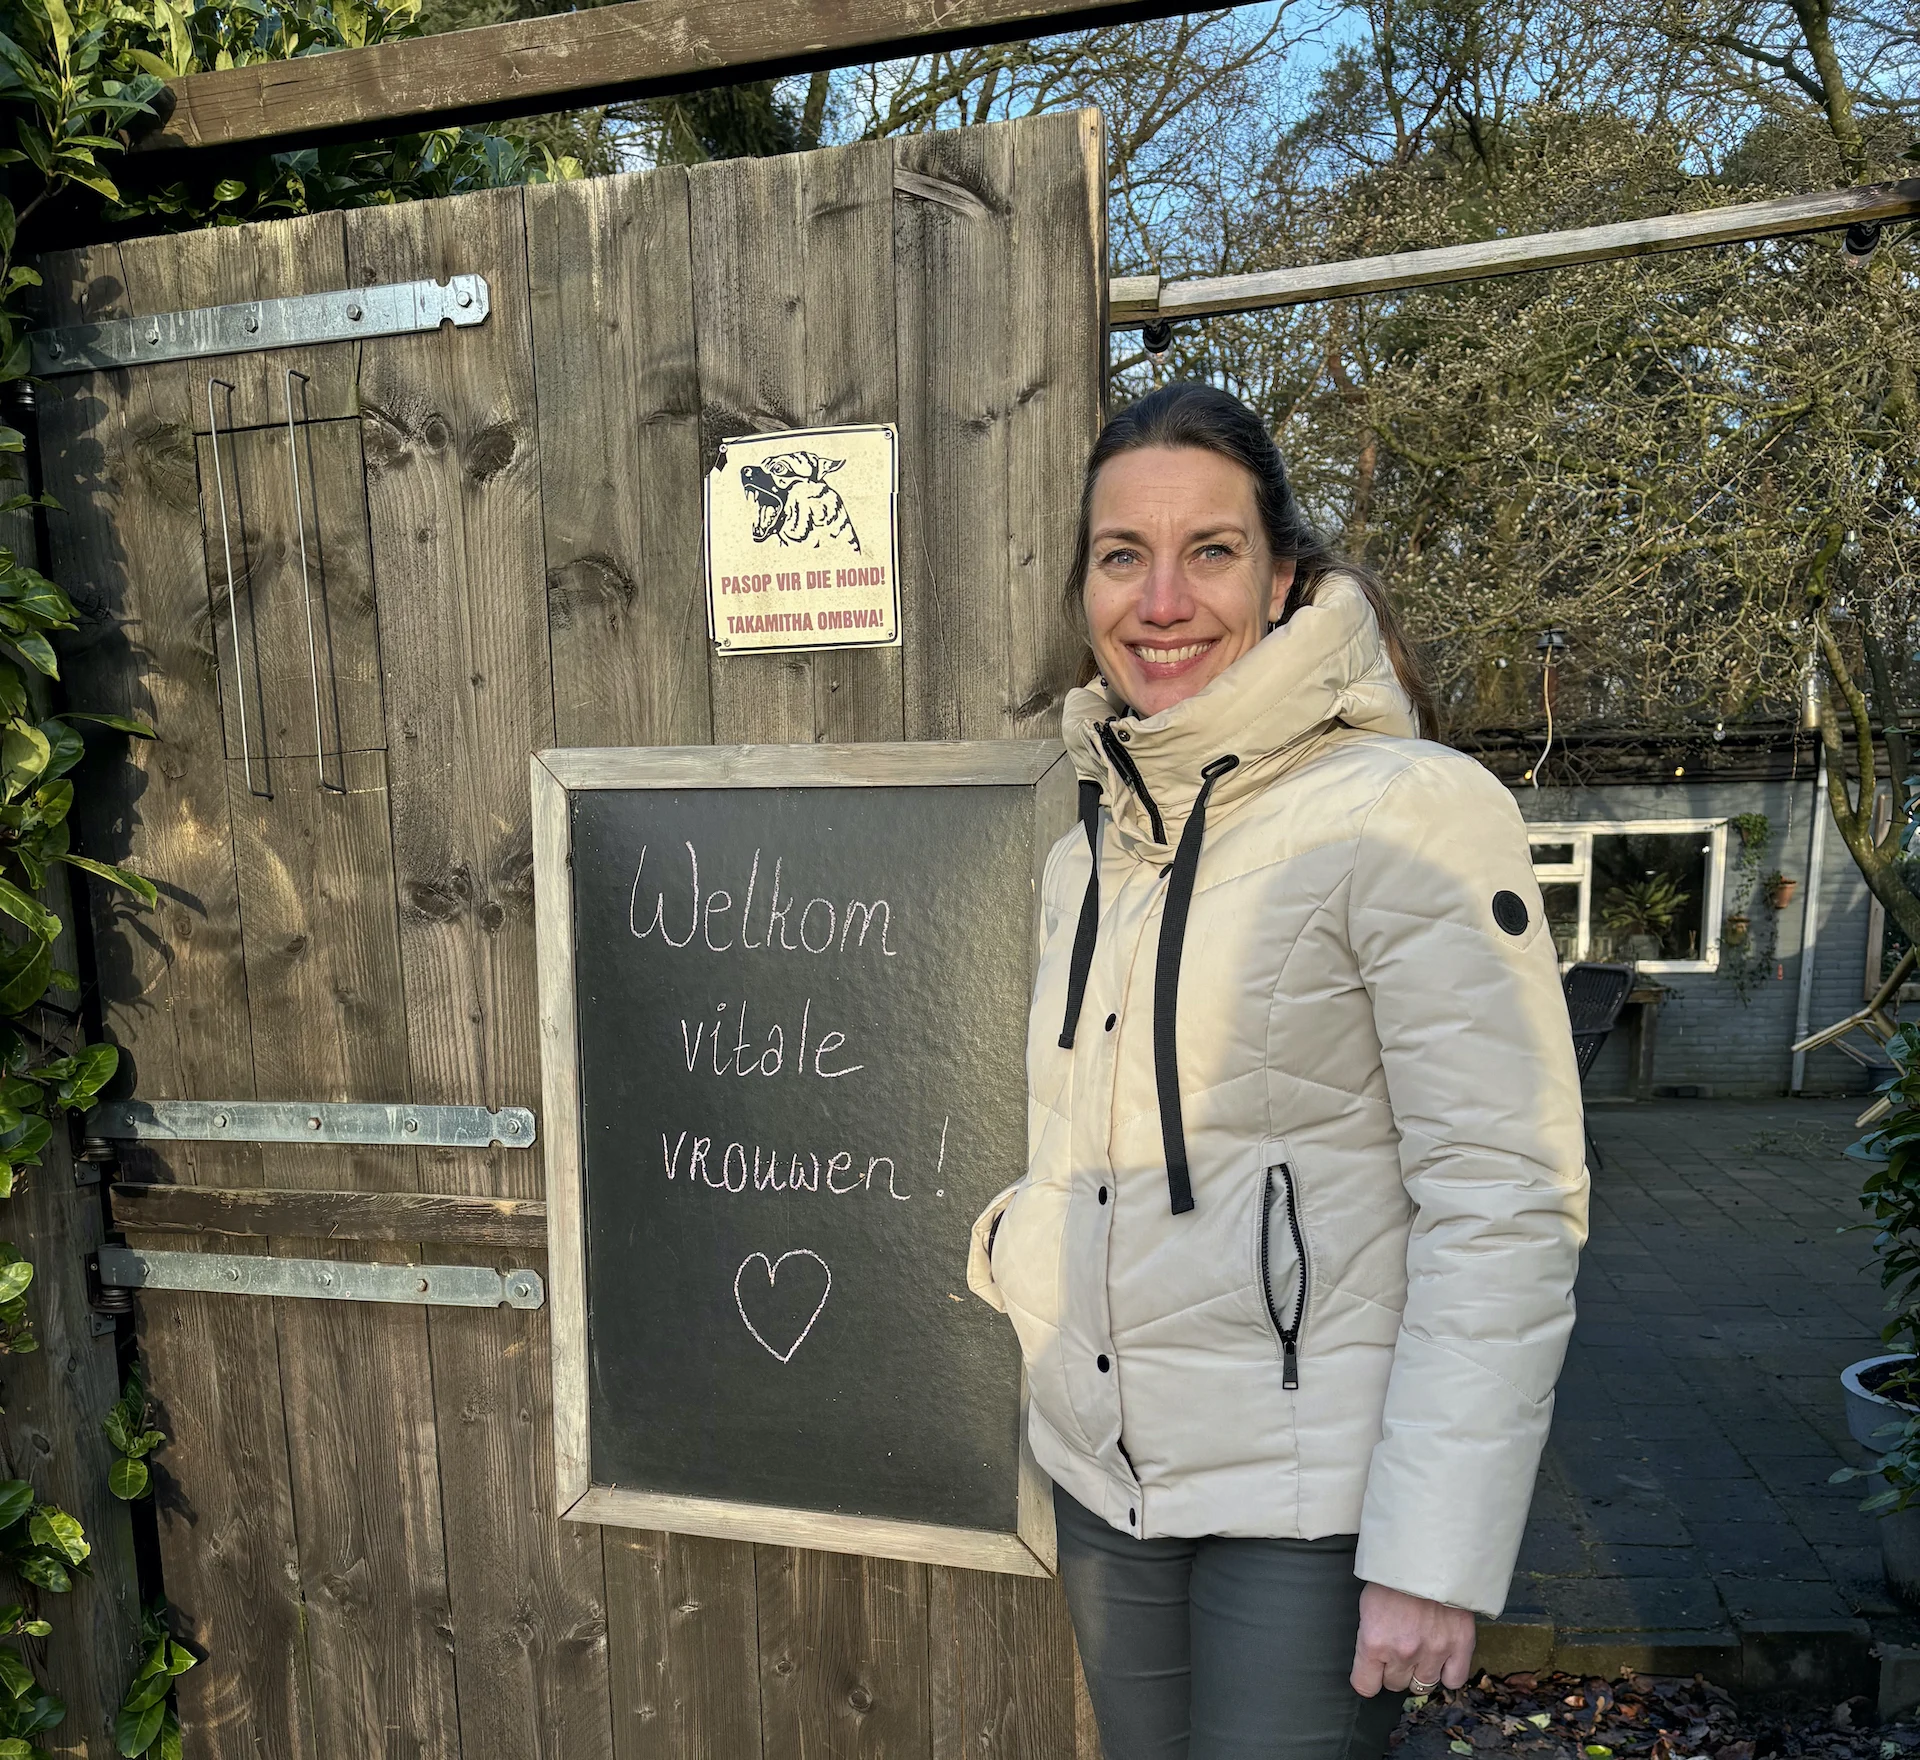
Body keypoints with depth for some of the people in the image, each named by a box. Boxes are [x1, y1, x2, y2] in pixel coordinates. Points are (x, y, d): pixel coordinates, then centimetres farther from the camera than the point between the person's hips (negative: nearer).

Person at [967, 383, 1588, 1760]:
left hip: (1311, 1495, -6)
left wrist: (1434, 1555, -18)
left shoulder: (1411, 810, -15)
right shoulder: (1086, 857, 6)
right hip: (1104, 1477, 6)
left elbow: (1504, 1205, -17)